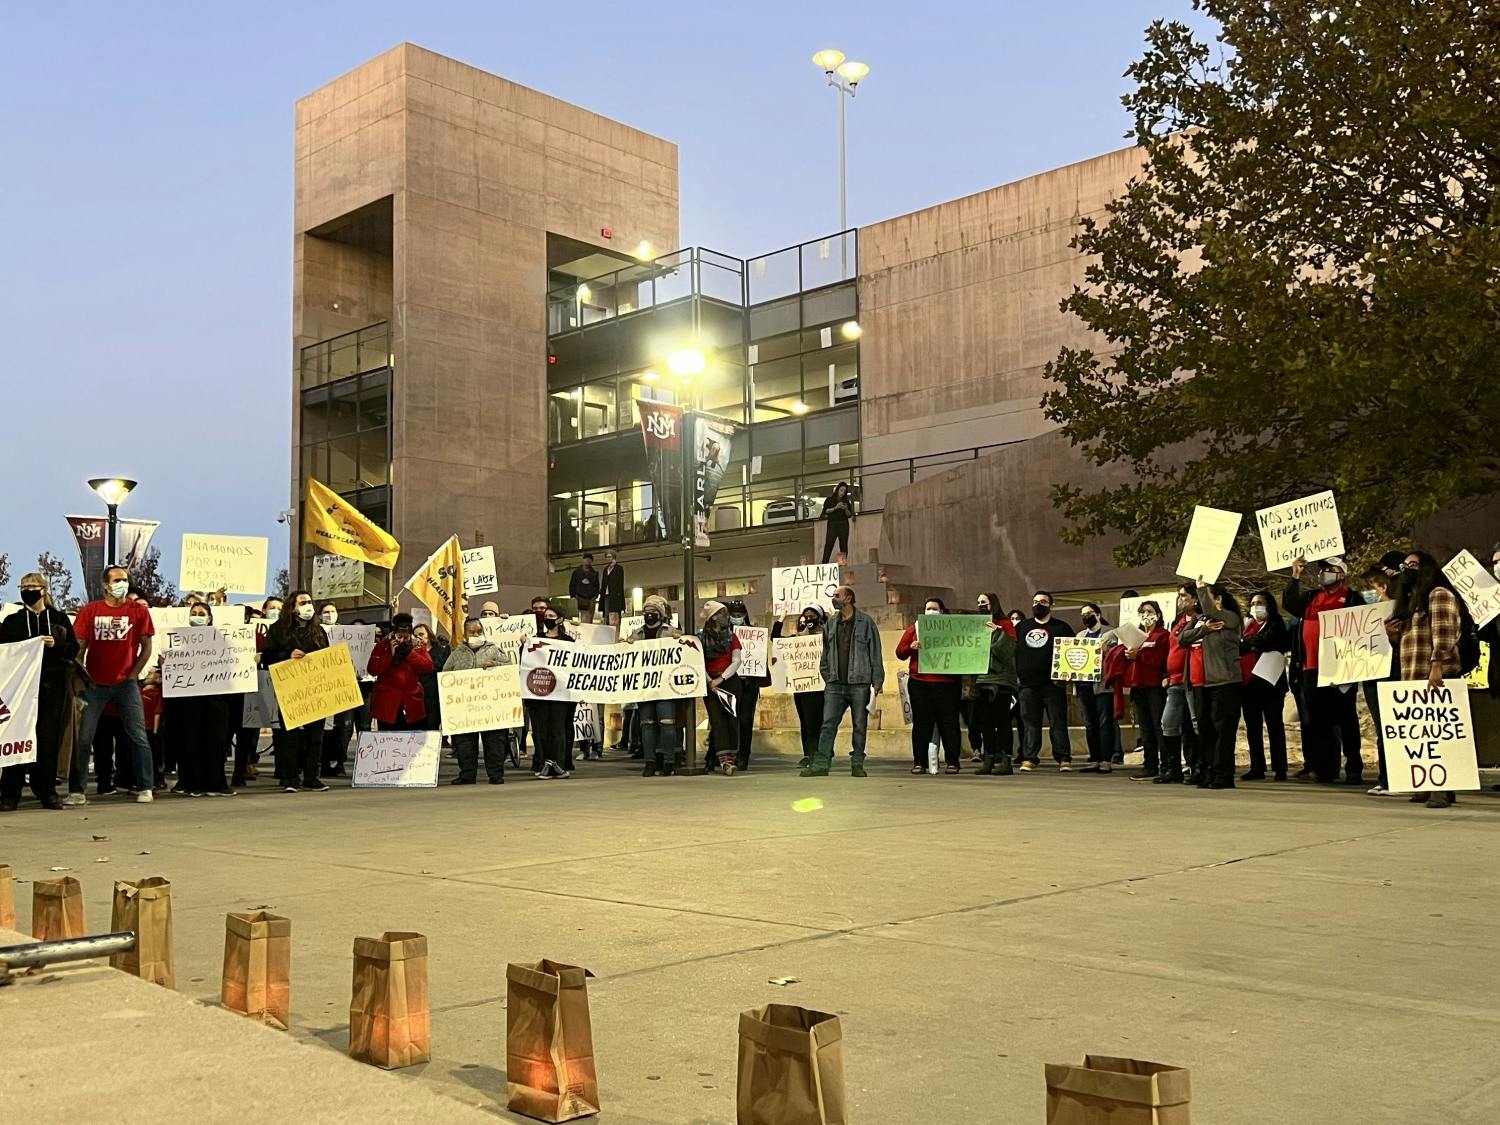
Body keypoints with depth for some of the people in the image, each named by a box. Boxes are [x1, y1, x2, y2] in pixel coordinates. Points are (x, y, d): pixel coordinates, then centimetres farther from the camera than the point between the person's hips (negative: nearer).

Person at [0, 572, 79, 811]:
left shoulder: (59, 618, 11)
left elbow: (74, 648, 7)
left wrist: (56, 645, -10)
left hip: (52, 686, 1)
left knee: (49, 740, 2)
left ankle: (47, 791, 11)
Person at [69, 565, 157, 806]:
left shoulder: (139, 611, 3)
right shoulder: (90, 611, 5)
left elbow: (146, 647, 4)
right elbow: (79, 646, 6)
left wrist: (133, 674, -3)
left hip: (126, 683, -1)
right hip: (94, 684, 1)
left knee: (139, 737, -1)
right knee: (82, 738, -1)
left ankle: (144, 788, 7)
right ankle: (76, 791, 6)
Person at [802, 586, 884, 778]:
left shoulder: (865, 621, 0)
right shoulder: (830, 624, 13)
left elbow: (875, 653, -1)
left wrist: (877, 681, -5)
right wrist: (826, 677, 10)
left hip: (859, 684, -3)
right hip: (835, 684, 4)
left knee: (859, 725, 4)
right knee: (828, 724, -3)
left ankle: (857, 764, 11)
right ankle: (821, 764, -4)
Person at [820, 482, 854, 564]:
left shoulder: (846, 501, 16)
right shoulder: (830, 500, 10)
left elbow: (849, 515, 12)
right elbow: (825, 511, -2)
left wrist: (846, 509, -7)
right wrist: (835, 508, -12)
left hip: (843, 525, 3)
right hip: (832, 524, -3)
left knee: (843, 545, -5)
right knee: (829, 544, -14)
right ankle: (824, 563, -19)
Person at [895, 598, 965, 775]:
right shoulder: (914, 628, 14)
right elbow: (900, 652, 11)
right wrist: (911, 647, -9)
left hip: (947, 684, -1)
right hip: (920, 684, 1)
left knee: (949, 723, 0)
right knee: (921, 724, 2)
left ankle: (952, 762, 5)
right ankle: (919, 762, 6)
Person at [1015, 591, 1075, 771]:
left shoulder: (1061, 627, 8)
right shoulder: (1022, 627, 18)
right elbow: (1012, 649, 20)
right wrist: (1015, 674, 7)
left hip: (1053, 684, -3)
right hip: (1027, 684, 3)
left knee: (1058, 722, -2)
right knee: (1030, 723, 4)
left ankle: (1064, 758, 1)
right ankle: (1029, 758, 8)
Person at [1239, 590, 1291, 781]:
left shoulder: (1276, 625, 1)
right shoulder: (1248, 625, 18)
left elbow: (1266, 641, -17)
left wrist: (1245, 643, -4)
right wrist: (1251, 644, -10)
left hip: (1269, 681, -6)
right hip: (1248, 681, 6)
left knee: (1274, 725, -3)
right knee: (1252, 727, 8)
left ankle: (1280, 768, -1)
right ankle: (1256, 768, 13)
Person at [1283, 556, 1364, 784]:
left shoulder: (1352, 598, 0)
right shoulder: (1311, 597, 17)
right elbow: (1289, 604, 7)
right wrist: (1296, 577, 1)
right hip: (1312, 669, 6)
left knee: (1346, 720, 0)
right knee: (1316, 720, 7)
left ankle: (1354, 769, 4)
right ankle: (1321, 768, 13)